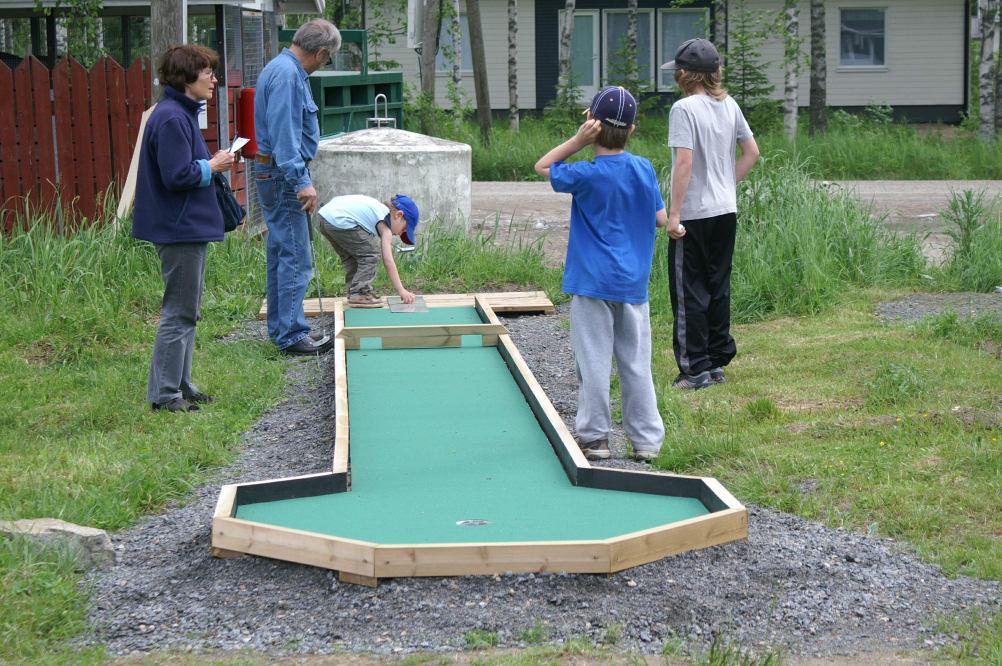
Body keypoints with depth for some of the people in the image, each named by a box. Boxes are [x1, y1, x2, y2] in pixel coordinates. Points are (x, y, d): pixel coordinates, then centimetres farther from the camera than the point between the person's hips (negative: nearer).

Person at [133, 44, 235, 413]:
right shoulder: (171, 118, -19)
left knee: (187, 312, 16)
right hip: (180, 230, -11)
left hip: (189, 228, 11)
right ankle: (164, 394, 2)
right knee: (179, 313, -4)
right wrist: (212, 165, -11)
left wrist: (211, 163, 6)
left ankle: (181, 385, 24)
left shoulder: (182, 114, 14)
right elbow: (177, 176, -24)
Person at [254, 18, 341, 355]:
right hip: (283, 176, -11)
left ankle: (280, 328, 23)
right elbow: (284, 133, -24)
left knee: (281, 255, 15)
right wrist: (301, 181, -25)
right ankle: (292, 334, -7)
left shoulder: (283, 68, 15)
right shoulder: (287, 74, -18)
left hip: (275, 176, 11)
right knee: (295, 258, -8)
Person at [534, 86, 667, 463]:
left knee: (593, 361, 2)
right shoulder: (644, 170, 2)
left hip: (592, 281, -4)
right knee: (637, 363, 8)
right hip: (634, 283, 4)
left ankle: (595, 436, 6)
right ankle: (646, 439, 12)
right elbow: (661, 218, 8)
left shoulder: (587, 175, -11)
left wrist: (578, 140, -5)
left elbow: (542, 167, 4)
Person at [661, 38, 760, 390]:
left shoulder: (684, 108, -14)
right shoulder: (729, 105, 7)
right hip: (726, 212, 7)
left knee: (689, 292, 0)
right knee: (718, 288, 15)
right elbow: (752, 153, 13)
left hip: (694, 215, -7)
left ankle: (696, 370, 2)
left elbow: (684, 162, -21)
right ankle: (718, 362, 21)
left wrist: (674, 213, -18)